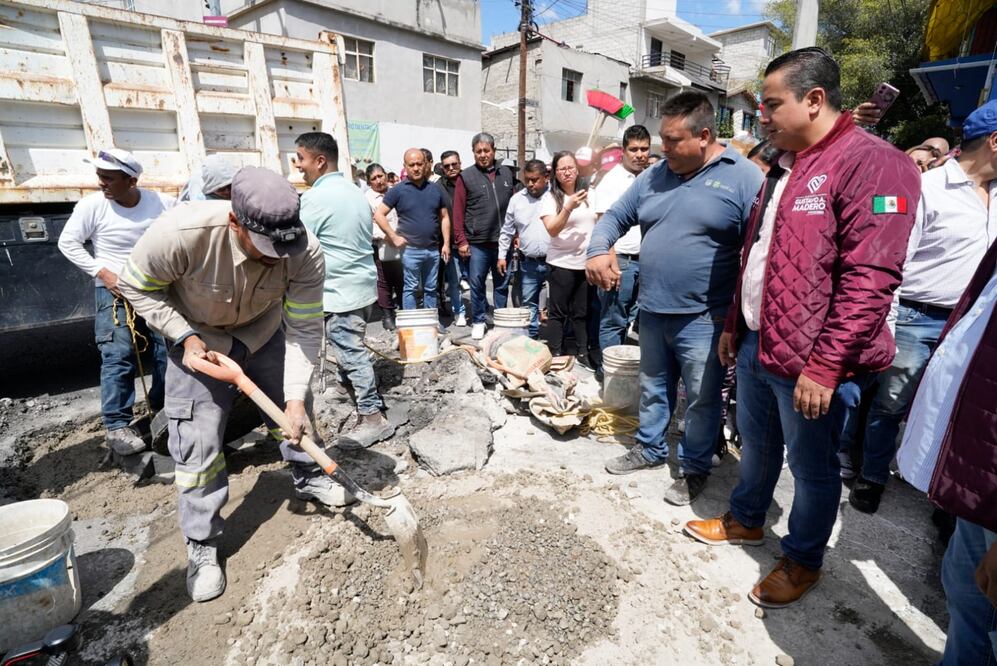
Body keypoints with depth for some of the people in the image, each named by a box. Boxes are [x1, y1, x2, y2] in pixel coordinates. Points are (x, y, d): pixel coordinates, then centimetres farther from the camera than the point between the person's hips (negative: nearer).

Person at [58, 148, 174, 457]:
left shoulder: (163, 203, -5)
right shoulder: (92, 205, -8)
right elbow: (68, 242, -1)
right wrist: (102, 272, -12)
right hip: (115, 289, -3)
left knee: (171, 348, 7)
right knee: (119, 357, -8)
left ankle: (163, 408, 27)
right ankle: (117, 426, 1)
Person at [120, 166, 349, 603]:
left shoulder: (305, 254, -32)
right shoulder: (182, 232, -37)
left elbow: (303, 331, -24)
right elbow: (137, 286, -16)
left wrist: (296, 398, -30)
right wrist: (184, 337, -25)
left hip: (265, 332, 2)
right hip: (198, 339, -2)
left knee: (293, 413, 14)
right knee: (198, 443, -2)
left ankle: (308, 479, 42)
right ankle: (201, 546, 16)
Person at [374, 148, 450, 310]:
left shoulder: (435, 190, 8)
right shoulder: (398, 190, -3)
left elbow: (444, 217, 12)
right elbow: (379, 215, -4)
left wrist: (446, 243, 4)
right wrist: (394, 237, -10)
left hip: (433, 249, 4)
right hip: (410, 250, -4)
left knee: (431, 288, 13)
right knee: (411, 288, 4)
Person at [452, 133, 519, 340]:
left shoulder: (507, 174, 10)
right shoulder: (466, 177, 1)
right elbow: (458, 211, -2)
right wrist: (461, 240, -7)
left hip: (503, 241, 3)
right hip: (477, 243, -2)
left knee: (502, 284, 10)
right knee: (477, 283, 4)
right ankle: (478, 321, 19)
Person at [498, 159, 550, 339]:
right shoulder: (517, 199, 7)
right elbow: (507, 230, 14)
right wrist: (502, 255, 12)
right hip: (529, 263, 3)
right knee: (529, 302, 12)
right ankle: (531, 337, 26)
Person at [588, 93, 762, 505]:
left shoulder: (744, 178, -9)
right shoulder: (653, 176, 7)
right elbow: (615, 217, 13)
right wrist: (599, 250, -9)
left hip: (704, 318, -5)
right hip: (652, 311, 5)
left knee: (702, 399, 10)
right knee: (653, 389, 20)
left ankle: (695, 467, 30)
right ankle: (650, 448, 40)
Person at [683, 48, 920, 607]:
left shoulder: (872, 163, -14)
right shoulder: (786, 168, 14)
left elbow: (869, 281, -21)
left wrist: (825, 366, -23)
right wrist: (734, 326, 19)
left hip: (810, 364, -8)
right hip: (756, 347, 8)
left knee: (812, 467, 11)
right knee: (756, 445, 23)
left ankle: (803, 560, 33)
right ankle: (745, 521, 45)